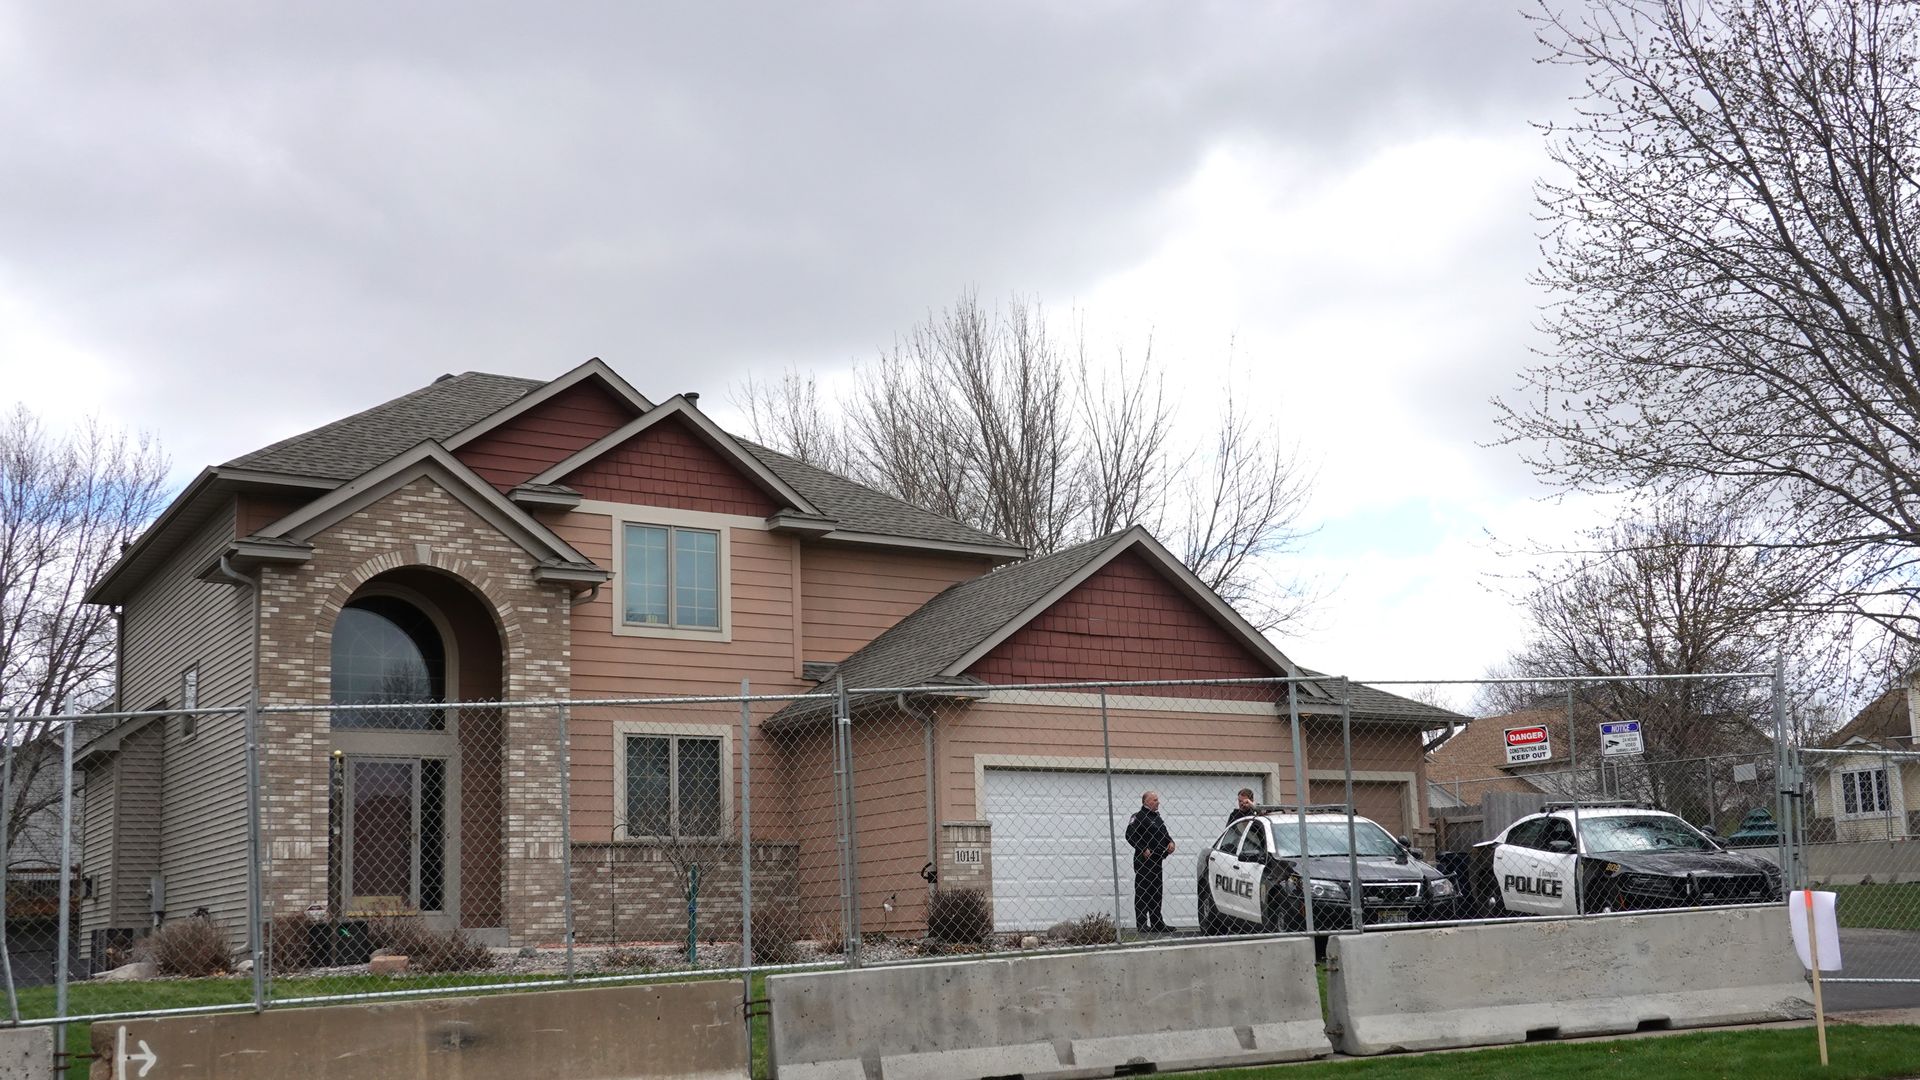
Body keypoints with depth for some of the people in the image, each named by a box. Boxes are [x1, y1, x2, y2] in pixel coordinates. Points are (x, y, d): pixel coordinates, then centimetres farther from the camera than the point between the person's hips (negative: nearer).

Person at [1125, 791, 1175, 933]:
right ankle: (1141, 925, -6)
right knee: (1142, 892, -7)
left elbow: (1164, 833, 27)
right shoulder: (1139, 816, -8)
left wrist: (1170, 842, 5)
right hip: (1144, 861, -9)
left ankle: (1157, 923, 17)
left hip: (1156, 860, 9)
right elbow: (1130, 836, -15)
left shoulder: (1157, 817, 20)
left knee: (1156, 892, 12)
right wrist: (1143, 850, -18)